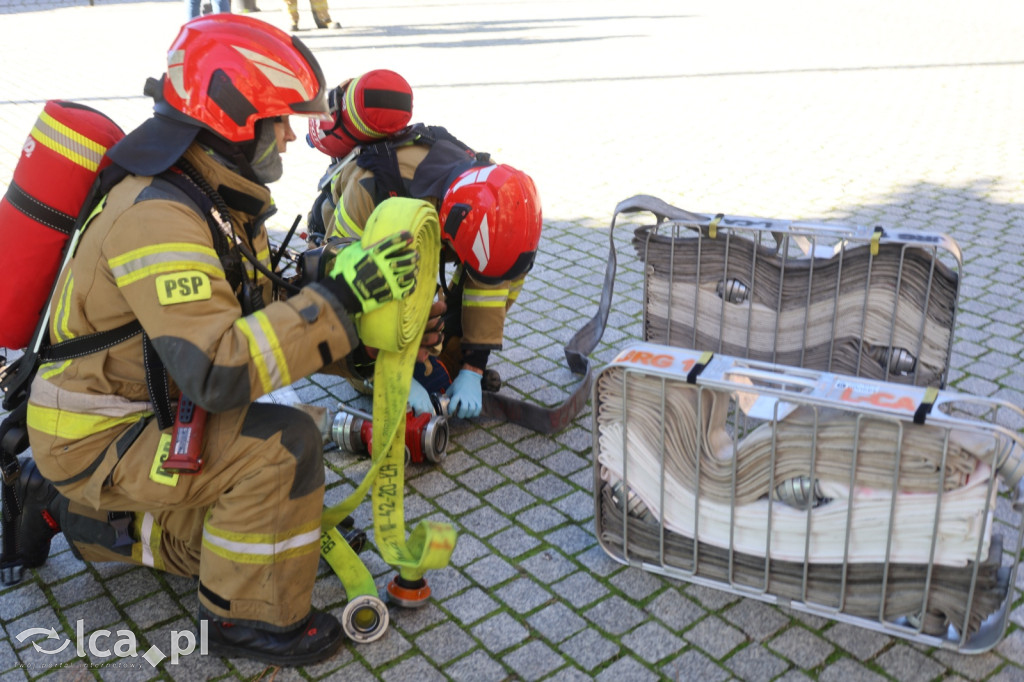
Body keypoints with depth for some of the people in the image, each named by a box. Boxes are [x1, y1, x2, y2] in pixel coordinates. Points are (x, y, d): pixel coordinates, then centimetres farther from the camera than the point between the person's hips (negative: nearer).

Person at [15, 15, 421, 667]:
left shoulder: (222, 200, 2)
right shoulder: (159, 216, -30)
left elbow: (258, 314, 6)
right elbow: (218, 373, -38)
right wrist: (340, 298, -37)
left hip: (146, 413, 9)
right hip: (94, 438, -9)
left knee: (228, 532, 16)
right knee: (284, 443, -25)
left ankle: (70, 507, 26)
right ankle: (251, 618, -4)